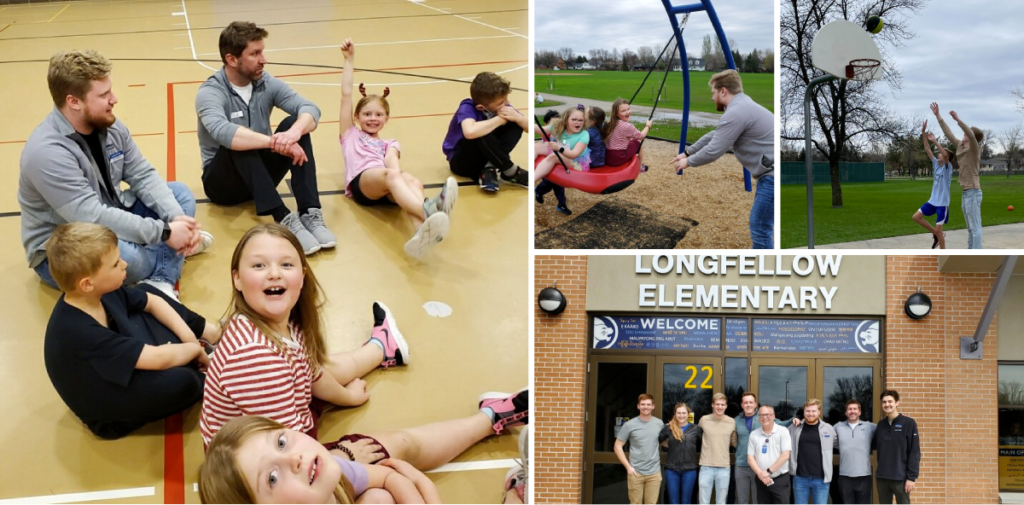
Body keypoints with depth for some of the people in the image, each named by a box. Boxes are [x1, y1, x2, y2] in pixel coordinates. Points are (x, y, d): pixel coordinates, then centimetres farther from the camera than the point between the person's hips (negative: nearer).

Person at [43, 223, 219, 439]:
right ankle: (204, 377, 4)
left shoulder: (103, 291, -13)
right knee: (181, 381, -32)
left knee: (147, 290, 12)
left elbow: (153, 301, 5)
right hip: (107, 408, -9)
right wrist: (195, 349, -17)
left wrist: (189, 336, -6)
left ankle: (211, 333, 12)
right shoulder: (79, 333, -38)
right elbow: (157, 359, -35)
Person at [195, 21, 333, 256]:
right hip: (223, 180, -4)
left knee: (295, 124, -20)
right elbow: (223, 133, -40)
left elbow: (310, 109, -18)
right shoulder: (209, 93, -18)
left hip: (262, 174, 4)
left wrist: (294, 132, -40)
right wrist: (274, 142, -49)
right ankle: (284, 219, -43)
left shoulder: (267, 83, -3)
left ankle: (310, 213, -32)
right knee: (238, 143, -35)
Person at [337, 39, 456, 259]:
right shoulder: (350, 134, 33)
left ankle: (421, 232, -71)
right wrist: (349, 60, 24)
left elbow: (391, 160, 10)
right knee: (391, 174, -38)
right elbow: (346, 95, 26)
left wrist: (395, 170, -15)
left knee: (412, 181, -36)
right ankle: (427, 210, -72)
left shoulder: (389, 144, 36)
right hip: (361, 182, -2)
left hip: (386, 184, 3)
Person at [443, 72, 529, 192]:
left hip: (486, 157, 6)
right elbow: (470, 132, -50)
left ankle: (490, 169, -22)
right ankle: (511, 172, -20)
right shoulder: (468, 108, -27)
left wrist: (517, 117, -28)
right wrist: (499, 119, -35)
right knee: (482, 134, -36)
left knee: (515, 124, -13)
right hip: (462, 160, -6)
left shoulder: (502, 106, -9)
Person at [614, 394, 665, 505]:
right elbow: (618, 447, -2)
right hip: (636, 472, -2)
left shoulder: (659, 424, 4)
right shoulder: (629, 425, -4)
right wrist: (628, 467, -8)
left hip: (654, 472, 2)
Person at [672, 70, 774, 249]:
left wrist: (689, 162, 5)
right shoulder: (741, 106, 18)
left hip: (772, 175, -11)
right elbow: (713, 137, 30)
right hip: (770, 173, 11)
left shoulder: (736, 112, -15)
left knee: (759, 229, -5)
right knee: (760, 226, 18)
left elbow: (713, 151, -12)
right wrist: (687, 152, 33)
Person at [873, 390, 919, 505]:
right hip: (882, 478, 5)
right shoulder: (881, 424, 9)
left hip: (900, 478, -5)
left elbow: (915, 452, -9)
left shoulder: (909, 423, -6)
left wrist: (912, 477, -13)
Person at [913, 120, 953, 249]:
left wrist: (934, 141, -33)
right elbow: (927, 149, 4)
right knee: (916, 217, 6)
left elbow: (945, 154, -31)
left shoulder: (948, 168, -11)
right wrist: (923, 133, -4)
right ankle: (936, 234, 20)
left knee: (938, 230, -4)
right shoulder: (936, 164, 6)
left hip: (942, 203, -7)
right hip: (932, 201, 7)